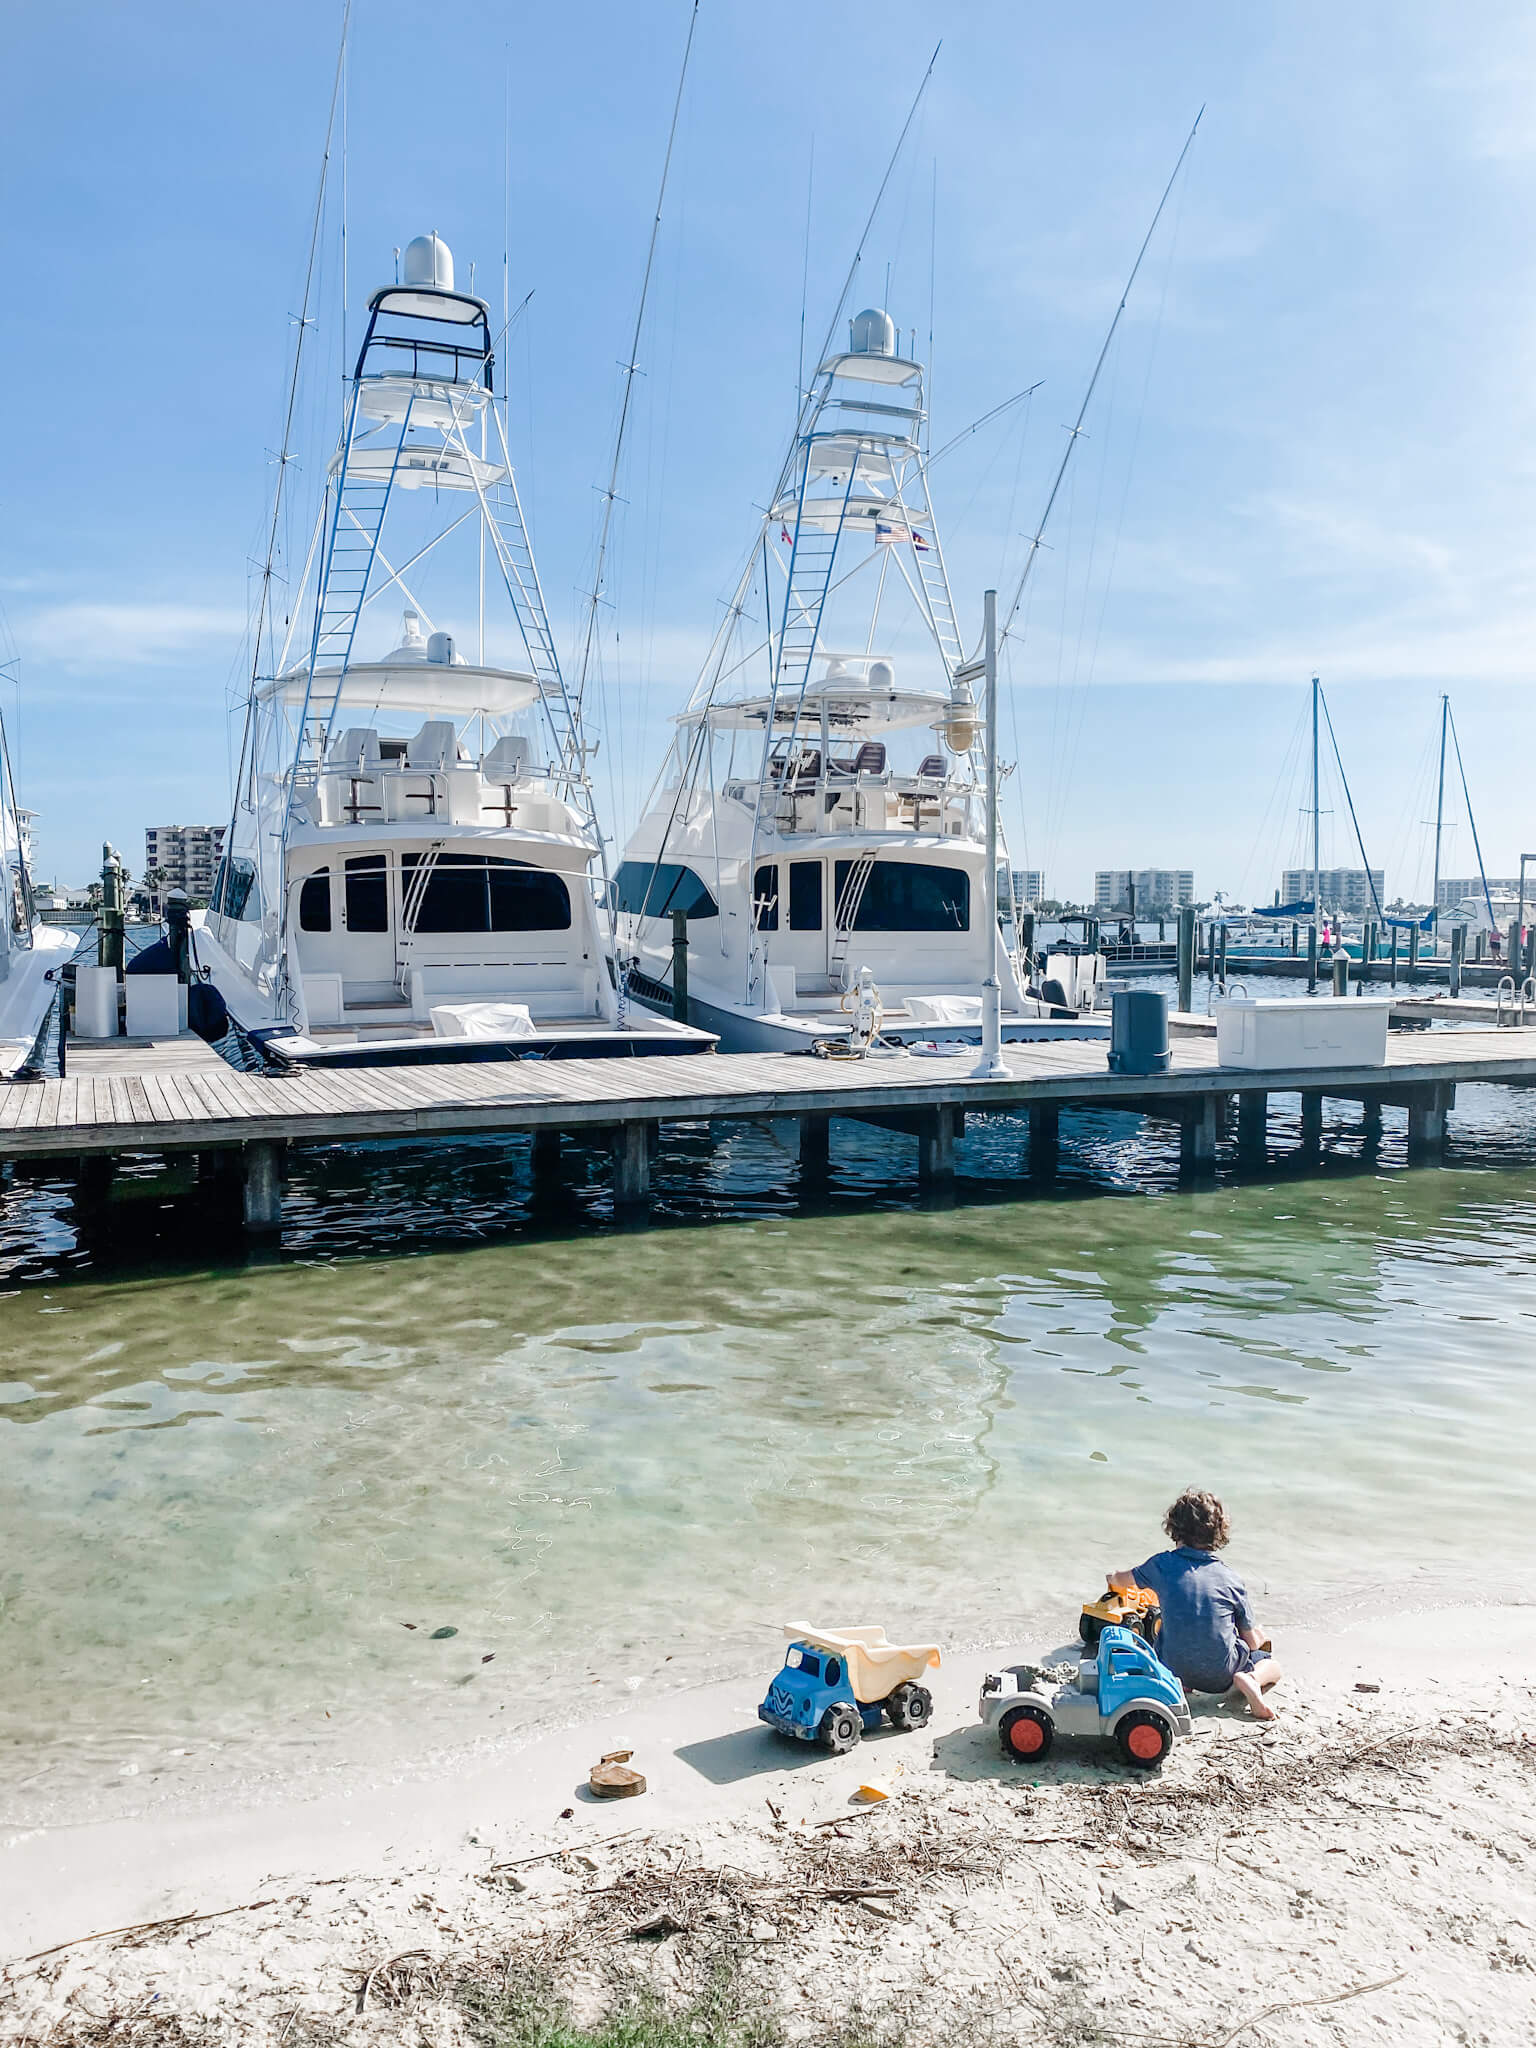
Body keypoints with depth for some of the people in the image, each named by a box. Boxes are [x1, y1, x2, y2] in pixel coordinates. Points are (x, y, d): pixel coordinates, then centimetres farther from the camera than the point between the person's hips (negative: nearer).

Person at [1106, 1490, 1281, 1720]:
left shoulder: (1161, 1565, -3)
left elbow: (1121, 1581, 18)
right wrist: (1258, 1637, 28)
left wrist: (1115, 1577, 43)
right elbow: (1251, 1641, 2)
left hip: (1175, 1668, 1)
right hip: (1221, 1676, -1)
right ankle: (1250, 1680, -6)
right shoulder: (1231, 1578, -6)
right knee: (1271, 1664, 27)